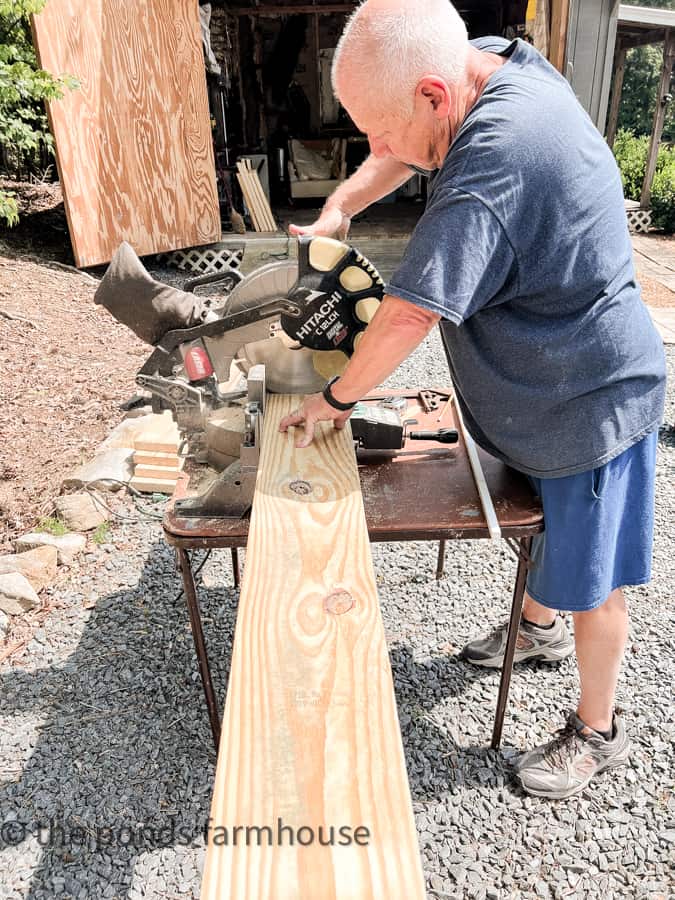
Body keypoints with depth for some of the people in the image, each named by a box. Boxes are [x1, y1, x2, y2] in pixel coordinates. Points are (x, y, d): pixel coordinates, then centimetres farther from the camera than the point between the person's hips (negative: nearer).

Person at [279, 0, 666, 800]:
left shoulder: (497, 159, -34)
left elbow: (411, 313, -31)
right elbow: (403, 151, 12)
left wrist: (335, 398, -16)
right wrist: (336, 210, -3)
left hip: (592, 400, -9)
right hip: (541, 381, 9)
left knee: (588, 579, 8)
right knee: (543, 526, 28)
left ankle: (598, 731, 32)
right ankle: (538, 627, 55)